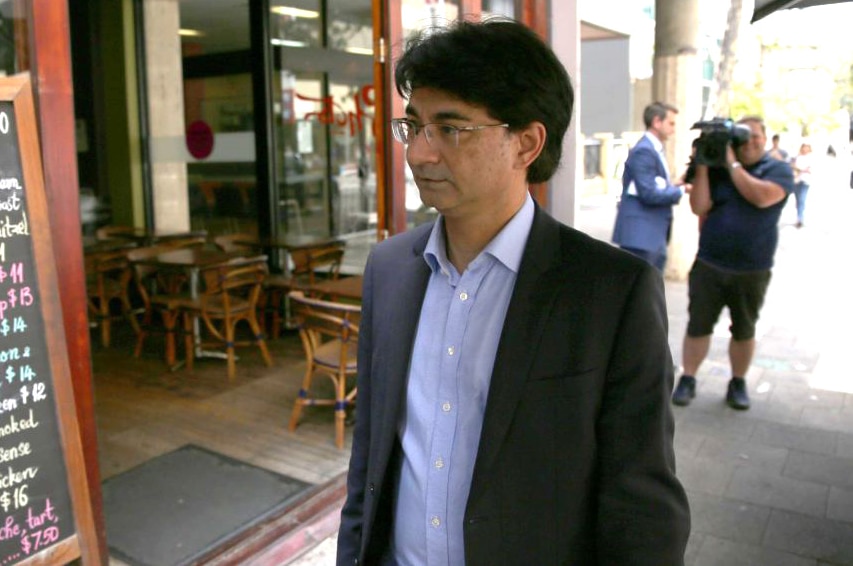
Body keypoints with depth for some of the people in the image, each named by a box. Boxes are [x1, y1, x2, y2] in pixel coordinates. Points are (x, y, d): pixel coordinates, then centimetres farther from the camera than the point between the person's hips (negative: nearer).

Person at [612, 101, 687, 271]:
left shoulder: (654, 149, 16)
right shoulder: (644, 151, -15)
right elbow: (649, 193, -21)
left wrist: (673, 186, 5)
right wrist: (680, 190, -11)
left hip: (654, 234, 10)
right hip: (639, 235, -10)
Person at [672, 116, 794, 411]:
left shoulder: (778, 170, 1)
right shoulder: (717, 170, 4)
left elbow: (761, 197, -20)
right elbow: (699, 207, -6)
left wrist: (733, 163, -14)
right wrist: (701, 167, -12)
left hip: (752, 271, -1)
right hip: (709, 266, 1)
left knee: (744, 330, 11)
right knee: (698, 326, 2)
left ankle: (738, 383, 25)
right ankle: (687, 380, 13)